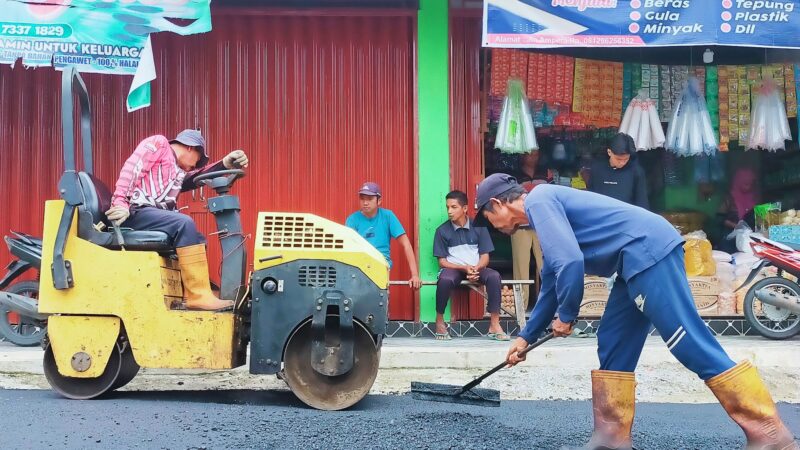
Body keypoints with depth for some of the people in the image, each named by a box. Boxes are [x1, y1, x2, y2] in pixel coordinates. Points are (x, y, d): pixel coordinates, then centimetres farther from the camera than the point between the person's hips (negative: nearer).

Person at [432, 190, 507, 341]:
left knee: (494, 276, -30)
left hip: (476, 268, 2)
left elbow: (485, 256, 4)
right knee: (445, 280, -37)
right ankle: (439, 321, -16)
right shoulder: (442, 231, 0)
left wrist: (475, 269, -18)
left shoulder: (478, 227, 4)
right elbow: (442, 261, -1)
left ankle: (494, 325, -26)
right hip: (453, 268, -2)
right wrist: (464, 268, -16)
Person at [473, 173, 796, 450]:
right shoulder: (543, 211, 26)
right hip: (640, 259, 11)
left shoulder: (538, 200, -5)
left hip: (648, 251, -11)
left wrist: (565, 316, -2)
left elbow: (570, 261, -18)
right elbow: (551, 286, 36)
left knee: (693, 345, -11)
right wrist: (526, 336, 42)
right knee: (613, 348, 13)